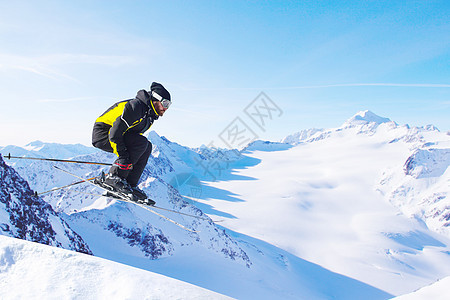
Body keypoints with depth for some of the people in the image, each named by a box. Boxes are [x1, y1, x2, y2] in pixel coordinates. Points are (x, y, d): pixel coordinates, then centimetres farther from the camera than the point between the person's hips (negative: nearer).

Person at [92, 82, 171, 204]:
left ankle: (131, 184, -4)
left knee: (147, 147, -3)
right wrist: (123, 157, -28)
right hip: (102, 133, -10)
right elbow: (115, 133, -29)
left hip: (114, 134, 10)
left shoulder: (150, 114, 7)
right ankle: (114, 177, -20)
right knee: (141, 143, -26)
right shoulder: (135, 107, -24)